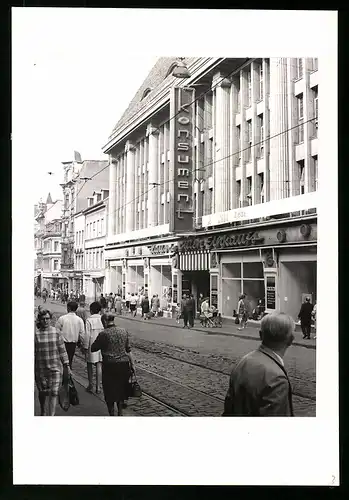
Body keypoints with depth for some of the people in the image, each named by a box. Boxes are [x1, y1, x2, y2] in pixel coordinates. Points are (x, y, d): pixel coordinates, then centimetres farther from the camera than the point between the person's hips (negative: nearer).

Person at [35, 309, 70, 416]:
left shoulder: (56, 332, 2)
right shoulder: (36, 334, -3)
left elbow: (62, 350, 7)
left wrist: (66, 365, 6)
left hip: (56, 368, 0)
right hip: (40, 369, 0)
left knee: (54, 393, -5)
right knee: (42, 392, 12)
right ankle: (43, 413, 38)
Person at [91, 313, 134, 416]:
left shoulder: (103, 334, -10)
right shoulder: (123, 331, 4)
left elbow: (93, 349, -3)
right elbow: (128, 350, 8)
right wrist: (132, 363, 14)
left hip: (109, 365, -4)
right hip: (124, 364, 4)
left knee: (109, 391, 10)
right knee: (121, 389, 18)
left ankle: (111, 414, 16)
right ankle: (120, 412, 25)